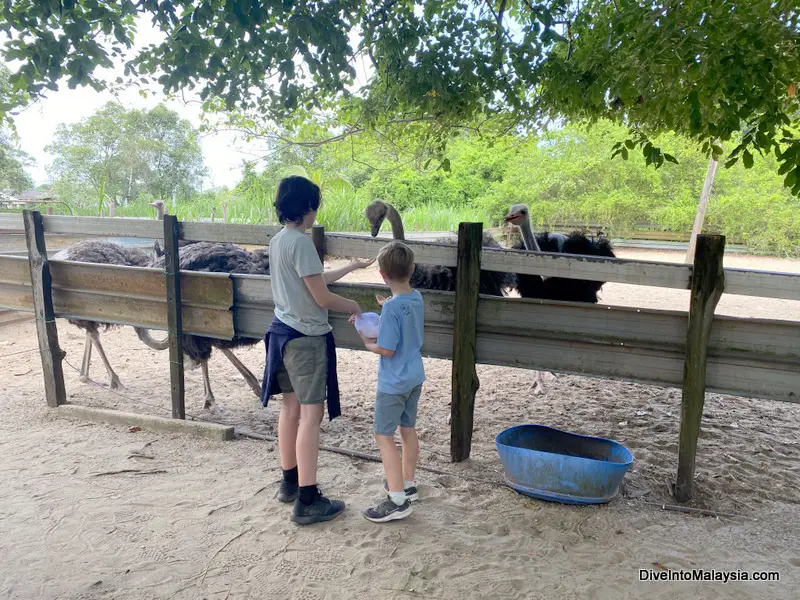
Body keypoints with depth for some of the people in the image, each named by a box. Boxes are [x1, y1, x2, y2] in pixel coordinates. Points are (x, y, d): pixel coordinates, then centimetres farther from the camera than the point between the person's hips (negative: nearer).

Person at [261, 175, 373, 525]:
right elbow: (322, 298, -17)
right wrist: (353, 306, 1)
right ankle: (307, 502, 2)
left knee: (291, 408, 17)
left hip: (283, 332, 9)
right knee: (311, 414, -4)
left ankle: (290, 482, 30)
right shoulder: (301, 242, -18)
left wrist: (352, 267, 26)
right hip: (306, 338, -9)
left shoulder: (278, 240, 10)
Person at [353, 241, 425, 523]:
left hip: (393, 383, -8)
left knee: (384, 436, 0)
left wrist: (368, 344, -6)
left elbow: (387, 349, -22)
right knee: (408, 430, 19)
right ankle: (407, 484, 33)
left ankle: (397, 500, 3)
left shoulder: (392, 308, -24)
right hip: (415, 377, 8)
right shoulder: (416, 297, 0)